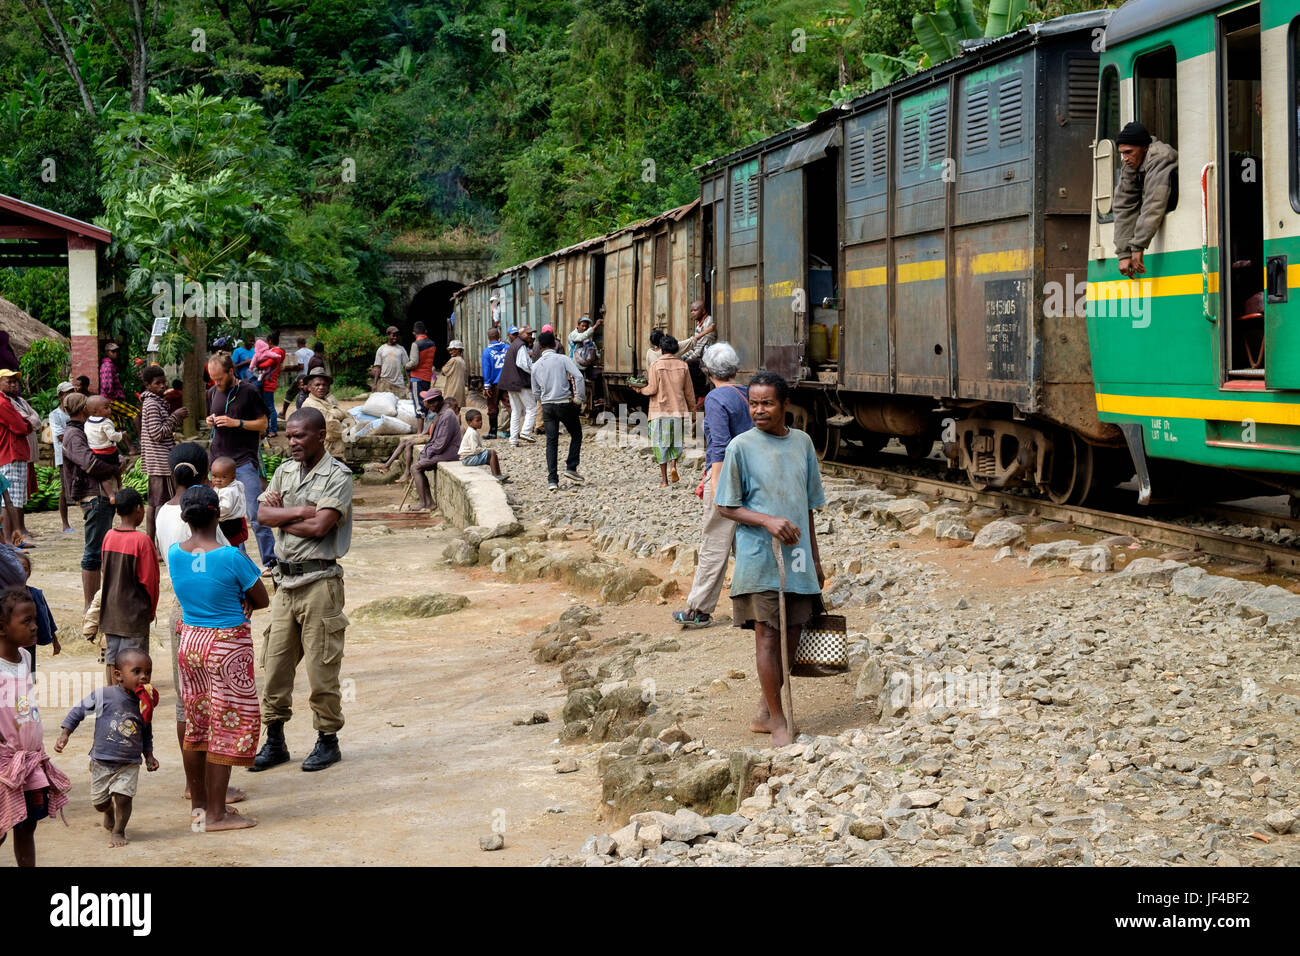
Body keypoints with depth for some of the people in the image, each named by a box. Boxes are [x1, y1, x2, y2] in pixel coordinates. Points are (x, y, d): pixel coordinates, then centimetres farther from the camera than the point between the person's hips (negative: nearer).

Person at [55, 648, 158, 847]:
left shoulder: (145, 704, -3)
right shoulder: (104, 695, -13)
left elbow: (146, 734, 12)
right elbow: (79, 711, -2)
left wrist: (149, 755, 2)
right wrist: (64, 734, -8)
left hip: (129, 764, 0)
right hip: (101, 761, 0)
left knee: (123, 796, -15)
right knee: (99, 801, 11)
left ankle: (118, 831, 9)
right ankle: (109, 814, 47)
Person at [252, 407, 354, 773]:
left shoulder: (338, 476, -7)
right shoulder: (285, 471, 13)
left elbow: (319, 527, -17)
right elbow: (265, 513, 1)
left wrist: (281, 517, -5)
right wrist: (300, 511, -12)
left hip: (319, 581, -6)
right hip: (286, 579, 6)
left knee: (321, 666, 0)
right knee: (275, 663, 7)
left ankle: (328, 740, 12)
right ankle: (274, 741, 17)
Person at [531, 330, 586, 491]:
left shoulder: (536, 365, 8)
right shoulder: (562, 359, -4)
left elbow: (536, 392, 15)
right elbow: (578, 377, -16)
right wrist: (579, 398, -7)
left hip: (547, 405, 3)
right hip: (565, 404, -3)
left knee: (551, 442, 5)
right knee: (576, 434, 16)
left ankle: (552, 480, -2)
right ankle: (571, 468, 4)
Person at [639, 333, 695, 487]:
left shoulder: (656, 366, -7)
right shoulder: (683, 366, 2)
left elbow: (652, 389, -10)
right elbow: (689, 391, 6)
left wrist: (641, 389, 10)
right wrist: (692, 409, 18)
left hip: (660, 410, -2)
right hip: (679, 410, 2)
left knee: (661, 444, 4)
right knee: (677, 440, 18)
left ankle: (664, 479, 3)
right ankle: (674, 465, -6)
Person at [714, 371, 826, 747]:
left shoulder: (802, 443, 8)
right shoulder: (741, 447, -5)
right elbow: (726, 507, -4)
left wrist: (815, 559, 16)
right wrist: (768, 521, -19)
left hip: (797, 556, 5)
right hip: (759, 557, -5)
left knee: (791, 635, 7)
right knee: (768, 634, -4)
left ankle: (764, 712, 21)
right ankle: (776, 719, 4)